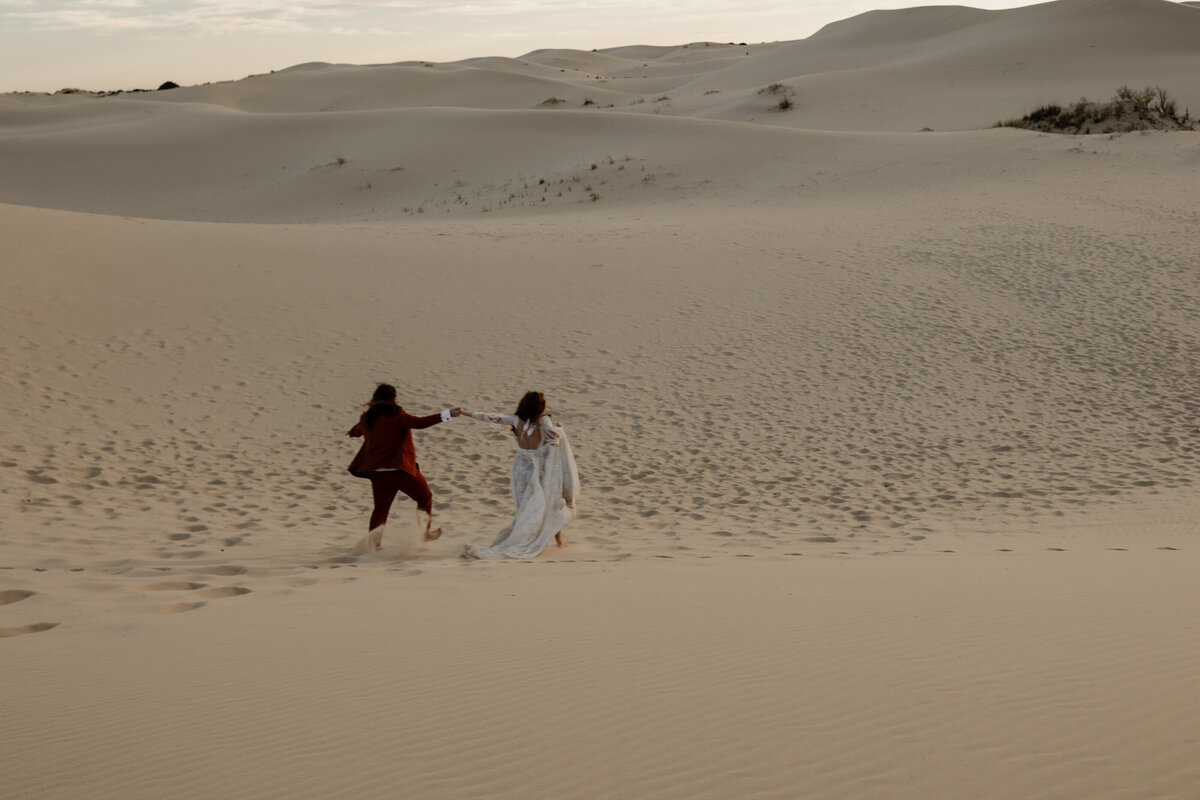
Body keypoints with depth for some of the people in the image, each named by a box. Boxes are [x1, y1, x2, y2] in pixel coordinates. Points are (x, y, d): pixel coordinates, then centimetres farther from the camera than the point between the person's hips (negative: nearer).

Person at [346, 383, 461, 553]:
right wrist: (447, 414, -22)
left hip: (377, 473, 5)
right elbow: (419, 423, -22)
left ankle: (373, 540, 1)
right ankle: (425, 531, 15)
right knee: (425, 497, 16)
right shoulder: (397, 415, -10)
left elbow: (355, 432, 30)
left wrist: (351, 433, 57)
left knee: (380, 507, 14)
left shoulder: (368, 418, 9)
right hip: (400, 469, -5)